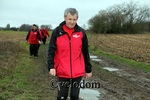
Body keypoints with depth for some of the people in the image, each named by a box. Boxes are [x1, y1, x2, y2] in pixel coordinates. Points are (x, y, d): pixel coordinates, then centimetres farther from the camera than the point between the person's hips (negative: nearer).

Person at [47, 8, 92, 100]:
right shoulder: (57, 32, -4)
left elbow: (85, 53, 5)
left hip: (78, 72, 1)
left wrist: (88, 69, 9)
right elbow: (51, 51, -2)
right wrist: (51, 66, -15)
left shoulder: (81, 32, -1)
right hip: (62, 72, -1)